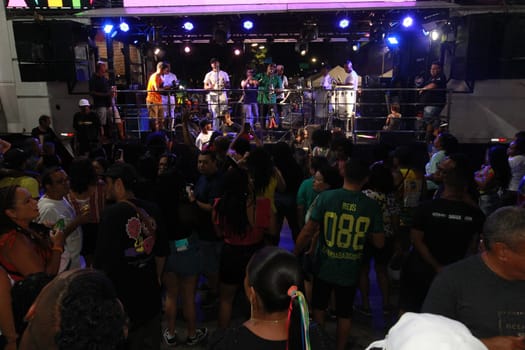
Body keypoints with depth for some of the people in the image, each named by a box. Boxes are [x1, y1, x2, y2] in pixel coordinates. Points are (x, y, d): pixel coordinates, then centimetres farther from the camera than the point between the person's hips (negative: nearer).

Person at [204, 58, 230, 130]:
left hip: (222, 96, 2)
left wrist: (226, 85, -12)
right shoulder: (209, 75, 7)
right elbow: (205, 87, 5)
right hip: (213, 97, -1)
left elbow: (228, 85, 11)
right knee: (215, 116, -5)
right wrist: (209, 87, -18)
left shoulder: (224, 73, 11)